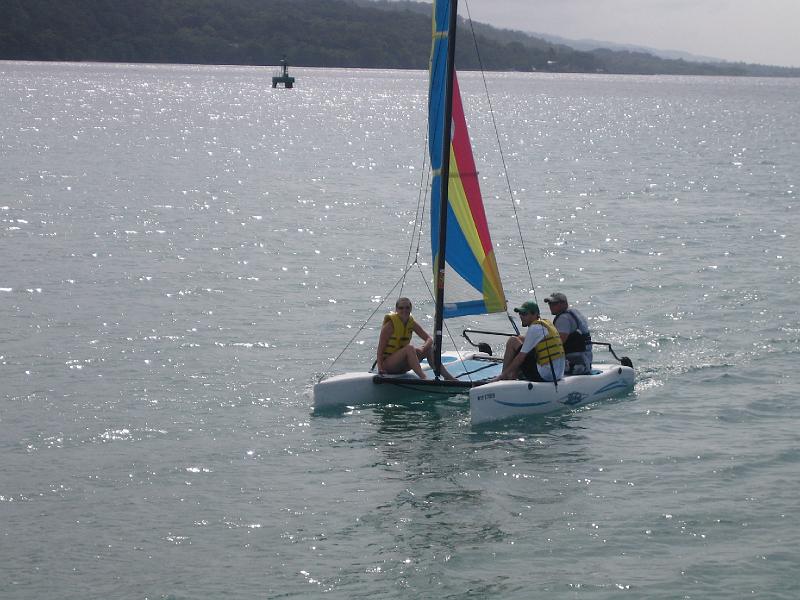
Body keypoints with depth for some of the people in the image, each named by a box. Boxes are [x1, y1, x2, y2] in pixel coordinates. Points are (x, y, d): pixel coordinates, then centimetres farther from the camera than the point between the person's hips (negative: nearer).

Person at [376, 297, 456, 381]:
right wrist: (380, 368, -29)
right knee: (410, 348, -31)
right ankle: (423, 377, -45)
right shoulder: (390, 324, -14)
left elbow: (429, 339, -2)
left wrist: (422, 348, -24)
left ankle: (447, 376, -11)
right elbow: (380, 348, -17)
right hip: (387, 363, -6)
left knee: (429, 348, -7)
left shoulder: (412, 323, 2)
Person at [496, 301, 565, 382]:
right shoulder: (546, 323, 16)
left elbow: (521, 357, -11)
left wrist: (503, 374, -4)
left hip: (543, 375, -10)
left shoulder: (534, 328, -12)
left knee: (512, 341, -1)